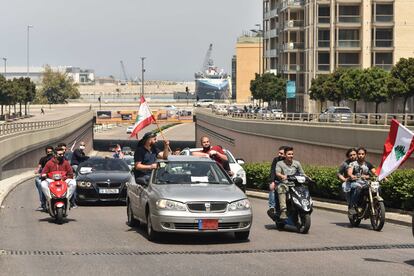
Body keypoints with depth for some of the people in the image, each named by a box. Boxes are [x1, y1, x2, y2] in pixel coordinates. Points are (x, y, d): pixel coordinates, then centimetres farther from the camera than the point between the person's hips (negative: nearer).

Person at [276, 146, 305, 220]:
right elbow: (277, 173, -10)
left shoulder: (297, 163, 15)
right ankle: (283, 211, -48)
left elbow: (302, 173, 13)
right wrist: (282, 176, -32)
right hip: (284, 183, -3)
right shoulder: (279, 163, 6)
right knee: (281, 188, -37)